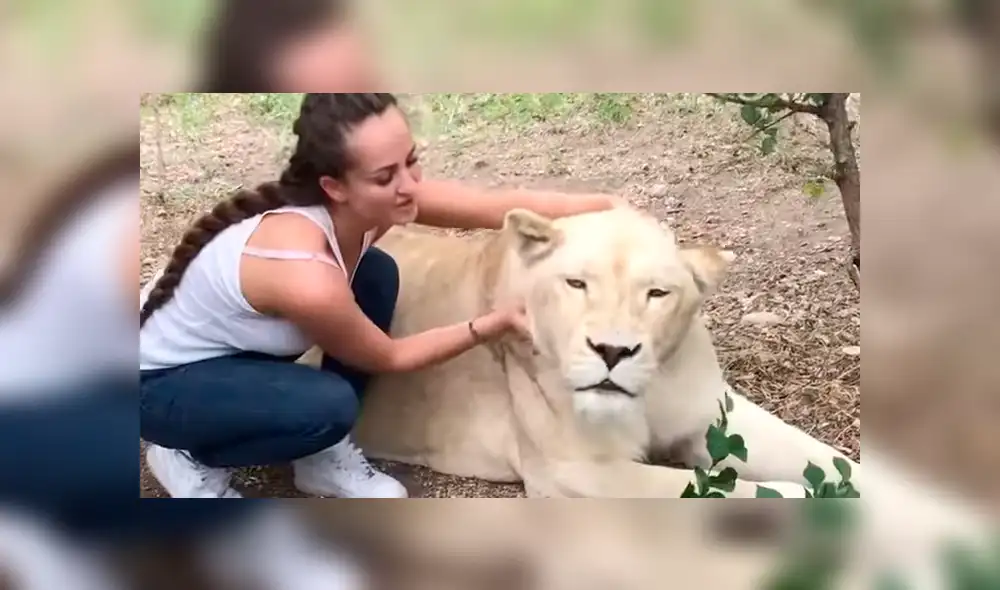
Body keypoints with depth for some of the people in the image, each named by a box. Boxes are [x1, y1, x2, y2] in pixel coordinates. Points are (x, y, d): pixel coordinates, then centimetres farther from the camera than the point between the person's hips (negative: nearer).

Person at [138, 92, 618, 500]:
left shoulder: (377, 198, -17)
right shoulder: (309, 279, -37)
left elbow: (507, 205, -16)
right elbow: (388, 357, -18)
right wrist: (496, 323, -17)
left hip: (233, 344, 8)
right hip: (159, 380, -8)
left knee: (376, 275, -6)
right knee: (329, 405, -29)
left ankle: (322, 456, 7)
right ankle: (191, 458, -1)